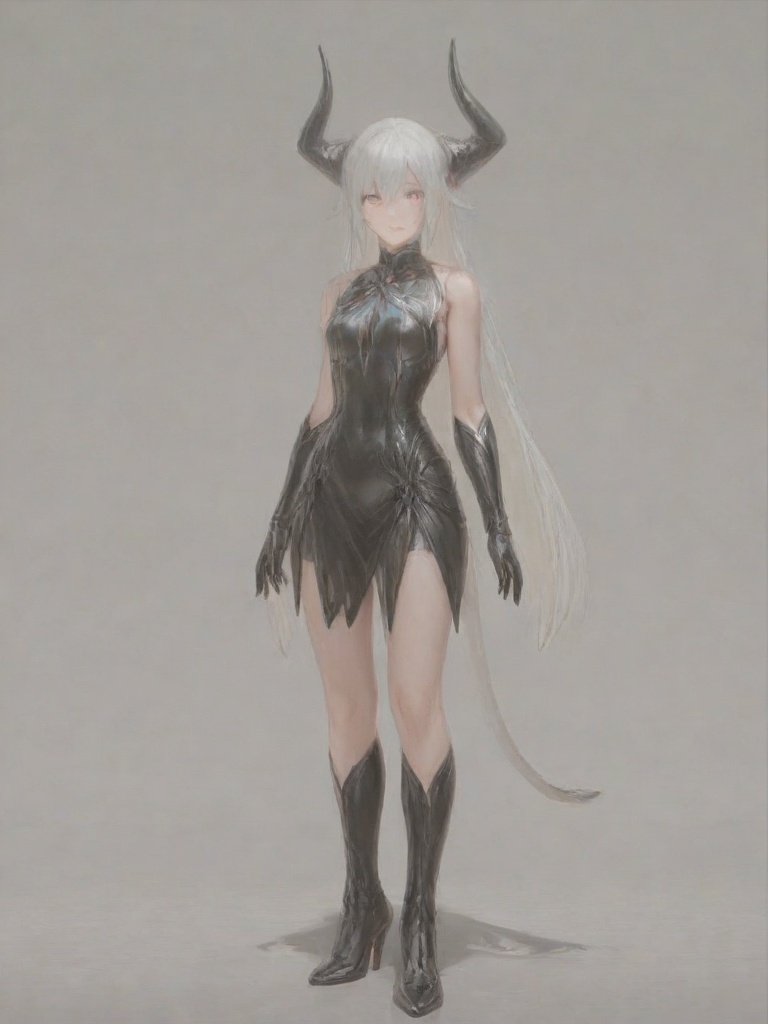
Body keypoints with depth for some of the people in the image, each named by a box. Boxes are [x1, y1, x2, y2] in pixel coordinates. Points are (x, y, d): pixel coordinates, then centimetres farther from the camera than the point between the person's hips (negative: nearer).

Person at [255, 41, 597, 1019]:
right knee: (346, 705, 6)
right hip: (330, 500, 4)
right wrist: (282, 516, 16)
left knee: (415, 703, -10)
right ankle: (362, 907, 16)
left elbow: (471, 412, 1)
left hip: (415, 499, -4)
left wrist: (498, 524, -6)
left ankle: (419, 923, -2)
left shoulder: (453, 287, 4)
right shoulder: (341, 290, 15)